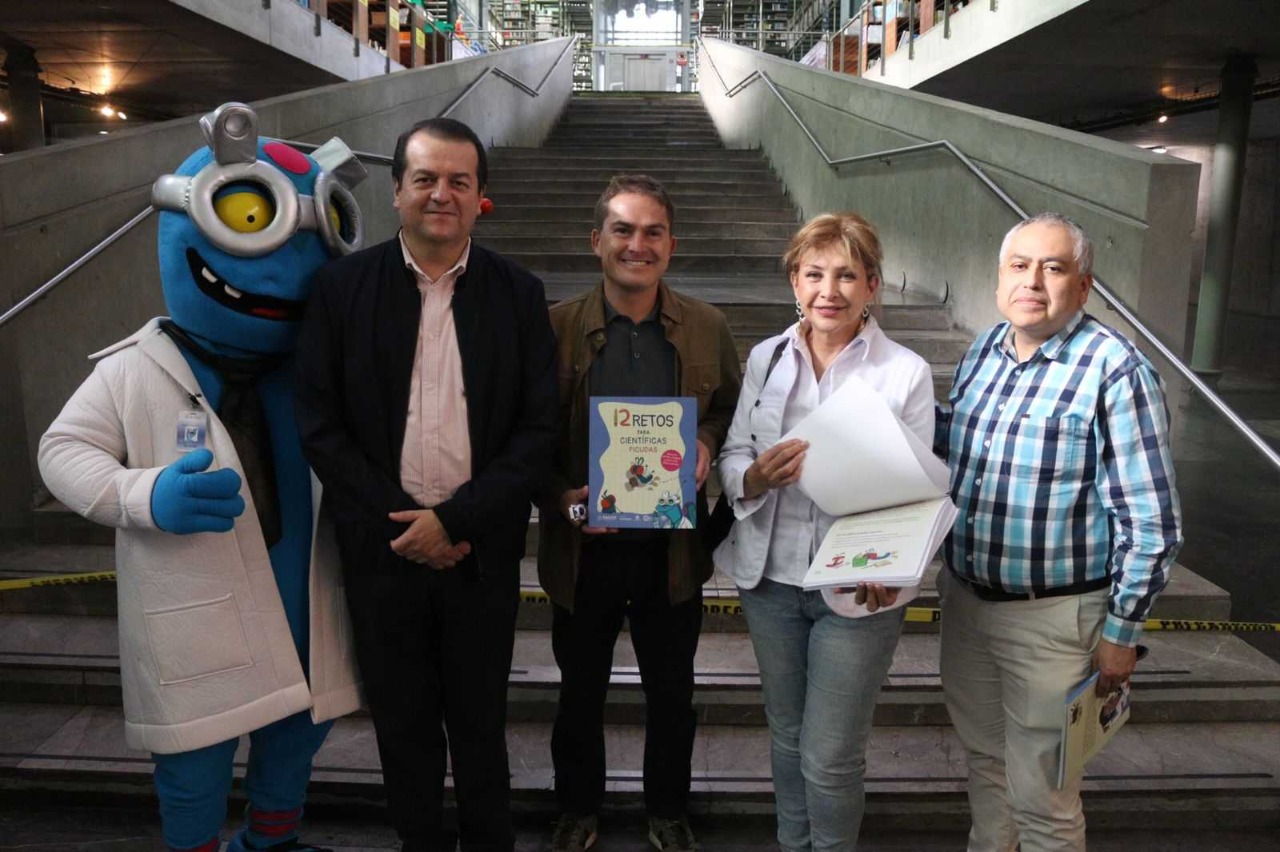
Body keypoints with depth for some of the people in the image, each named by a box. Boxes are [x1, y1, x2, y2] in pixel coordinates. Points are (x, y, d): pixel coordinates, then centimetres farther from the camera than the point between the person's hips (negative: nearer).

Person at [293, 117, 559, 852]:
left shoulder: (519, 293, -1)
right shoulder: (344, 286, -1)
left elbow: (539, 428, -5)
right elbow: (320, 424, -3)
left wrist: (455, 520, -14)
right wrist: (402, 521, -12)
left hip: (481, 549, 0)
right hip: (383, 546, 1)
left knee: (481, 721, 15)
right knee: (402, 720, 16)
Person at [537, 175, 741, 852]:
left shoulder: (708, 328, -2)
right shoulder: (555, 327, -7)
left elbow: (733, 409, 10)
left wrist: (706, 443, -11)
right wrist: (560, 497, -20)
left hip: (673, 548, 1)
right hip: (583, 548, -1)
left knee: (672, 694, 17)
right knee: (580, 693, 18)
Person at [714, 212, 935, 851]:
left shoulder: (906, 372, -8)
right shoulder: (766, 358, 1)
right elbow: (732, 456, 2)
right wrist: (756, 477, -22)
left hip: (857, 588, -3)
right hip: (770, 577, 4)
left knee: (829, 757, 3)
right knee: (786, 735, 20)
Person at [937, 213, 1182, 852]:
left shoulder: (1115, 370, -17)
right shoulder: (982, 352, 4)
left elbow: (1150, 520, -15)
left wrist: (1123, 630, -13)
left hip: (1052, 617, -6)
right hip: (965, 598, 6)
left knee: (1041, 798, 8)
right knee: (983, 760, 24)